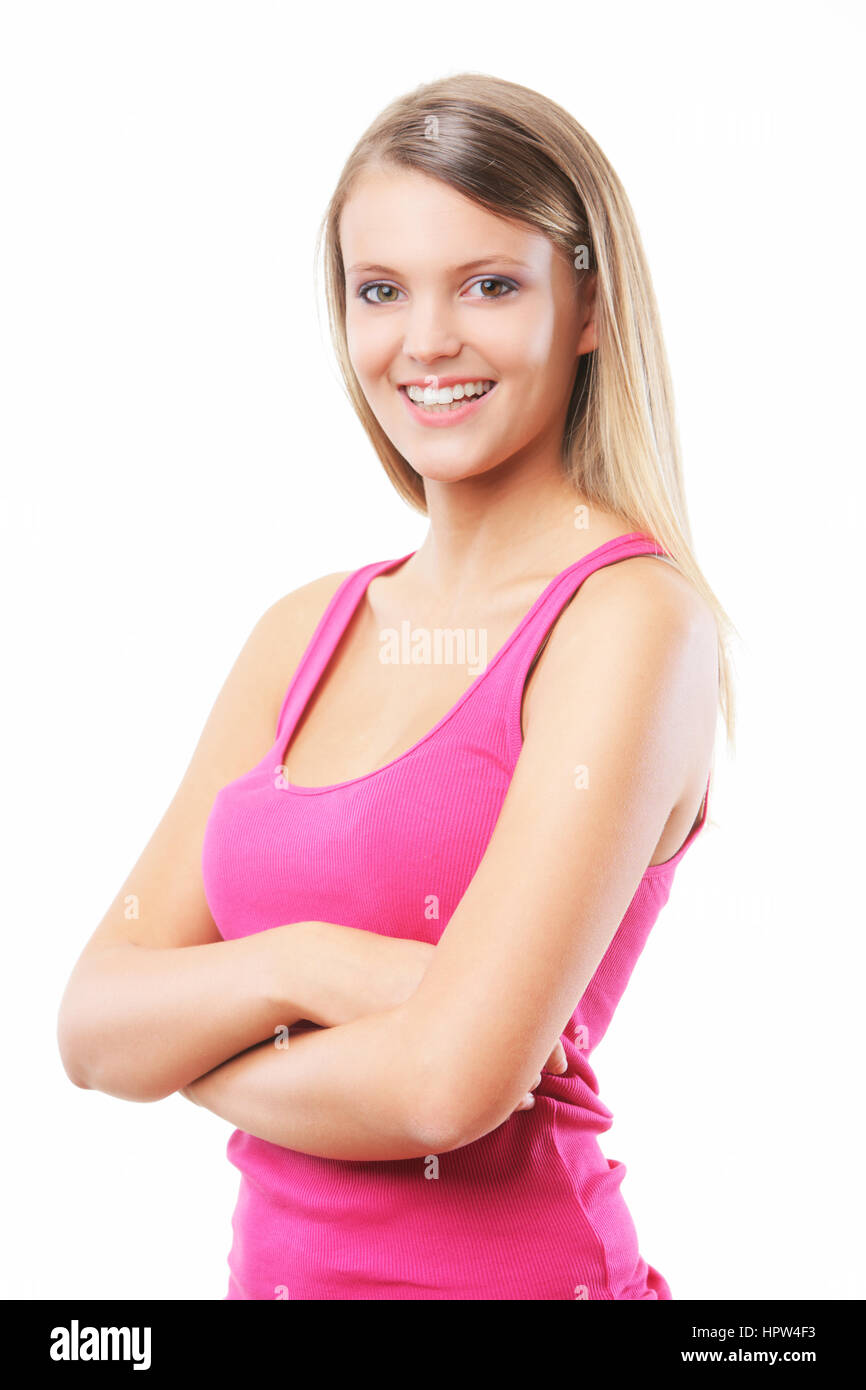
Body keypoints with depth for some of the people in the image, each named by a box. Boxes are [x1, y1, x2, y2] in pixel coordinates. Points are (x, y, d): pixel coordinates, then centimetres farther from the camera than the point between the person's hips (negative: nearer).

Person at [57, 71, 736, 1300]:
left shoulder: (634, 620, -16)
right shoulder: (302, 633, 2)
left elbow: (457, 1082, -24)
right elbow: (94, 1023, -1)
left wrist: (196, 1043, -7)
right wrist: (300, 968, -20)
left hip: (512, 1257, -5)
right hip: (279, 1258, 6)